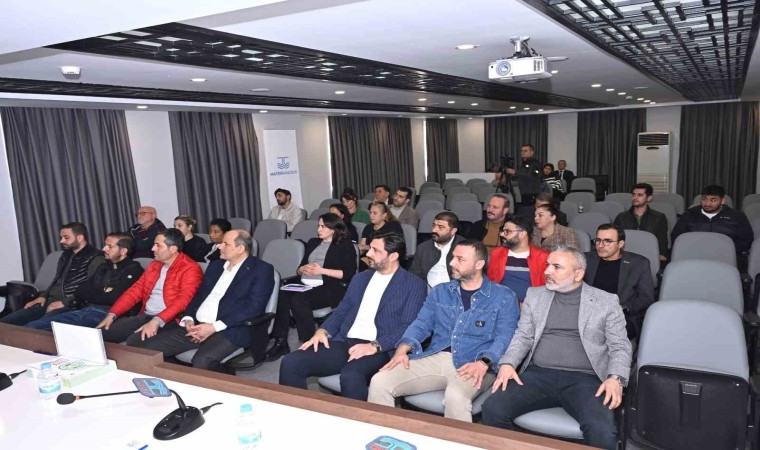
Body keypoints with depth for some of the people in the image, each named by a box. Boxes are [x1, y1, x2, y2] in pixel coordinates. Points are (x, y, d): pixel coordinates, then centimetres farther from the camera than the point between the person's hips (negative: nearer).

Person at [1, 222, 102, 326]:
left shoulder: (95, 258, -9)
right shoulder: (66, 255, 20)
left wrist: (64, 302, -18)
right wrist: (43, 296, 11)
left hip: (70, 306, -9)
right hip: (50, 302, 9)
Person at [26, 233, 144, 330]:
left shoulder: (133, 270, -1)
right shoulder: (103, 267, 25)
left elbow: (113, 298, -13)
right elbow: (80, 291, 17)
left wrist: (91, 295, 5)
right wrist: (102, 294, -1)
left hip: (106, 313, -8)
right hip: (85, 310, 8)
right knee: (31, 327, -12)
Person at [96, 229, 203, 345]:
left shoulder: (190, 269, -9)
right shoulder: (154, 265, 18)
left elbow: (183, 300, -22)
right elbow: (135, 291, 16)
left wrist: (156, 321, -33)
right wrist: (112, 314, 3)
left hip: (168, 321, -8)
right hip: (145, 316, 8)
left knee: (134, 342, -31)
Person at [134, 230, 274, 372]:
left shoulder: (261, 270, -3)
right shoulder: (215, 265, 19)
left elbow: (254, 306, -13)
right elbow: (198, 295, 20)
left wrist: (215, 327, -17)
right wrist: (188, 319, -2)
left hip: (230, 330, -6)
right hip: (196, 326, 7)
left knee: (201, 362, -35)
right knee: (146, 349, -8)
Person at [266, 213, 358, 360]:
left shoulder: (345, 245, 7)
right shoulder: (313, 242, 25)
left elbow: (349, 273, -5)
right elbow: (299, 269, 24)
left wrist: (322, 270, -10)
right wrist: (304, 269, 0)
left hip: (330, 288, -6)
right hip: (305, 285, 6)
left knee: (298, 300, -33)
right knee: (281, 296, -25)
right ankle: (280, 342, -21)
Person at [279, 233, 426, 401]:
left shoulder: (414, 285, 1)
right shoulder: (360, 278, 21)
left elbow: (408, 327, -8)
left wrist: (375, 346, -21)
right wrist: (323, 331, 1)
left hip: (379, 350, -5)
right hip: (344, 342, 6)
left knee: (351, 376, -38)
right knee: (290, 363, -16)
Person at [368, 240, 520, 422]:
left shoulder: (503, 297, 5)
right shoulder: (440, 291, 17)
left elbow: (504, 337, -5)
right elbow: (421, 325, 12)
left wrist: (483, 362, -24)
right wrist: (402, 350, -7)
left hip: (472, 365, -4)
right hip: (434, 359, 4)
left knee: (455, 397, -38)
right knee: (379, 382, -16)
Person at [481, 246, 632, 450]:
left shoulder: (606, 301, 7)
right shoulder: (535, 295, 14)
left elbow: (620, 347, 5)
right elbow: (523, 336, 14)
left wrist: (616, 378, -14)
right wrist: (507, 363, -5)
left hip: (585, 380, -2)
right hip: (538, 375, 2)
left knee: (603, 432, -32)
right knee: (493, 409, -21)